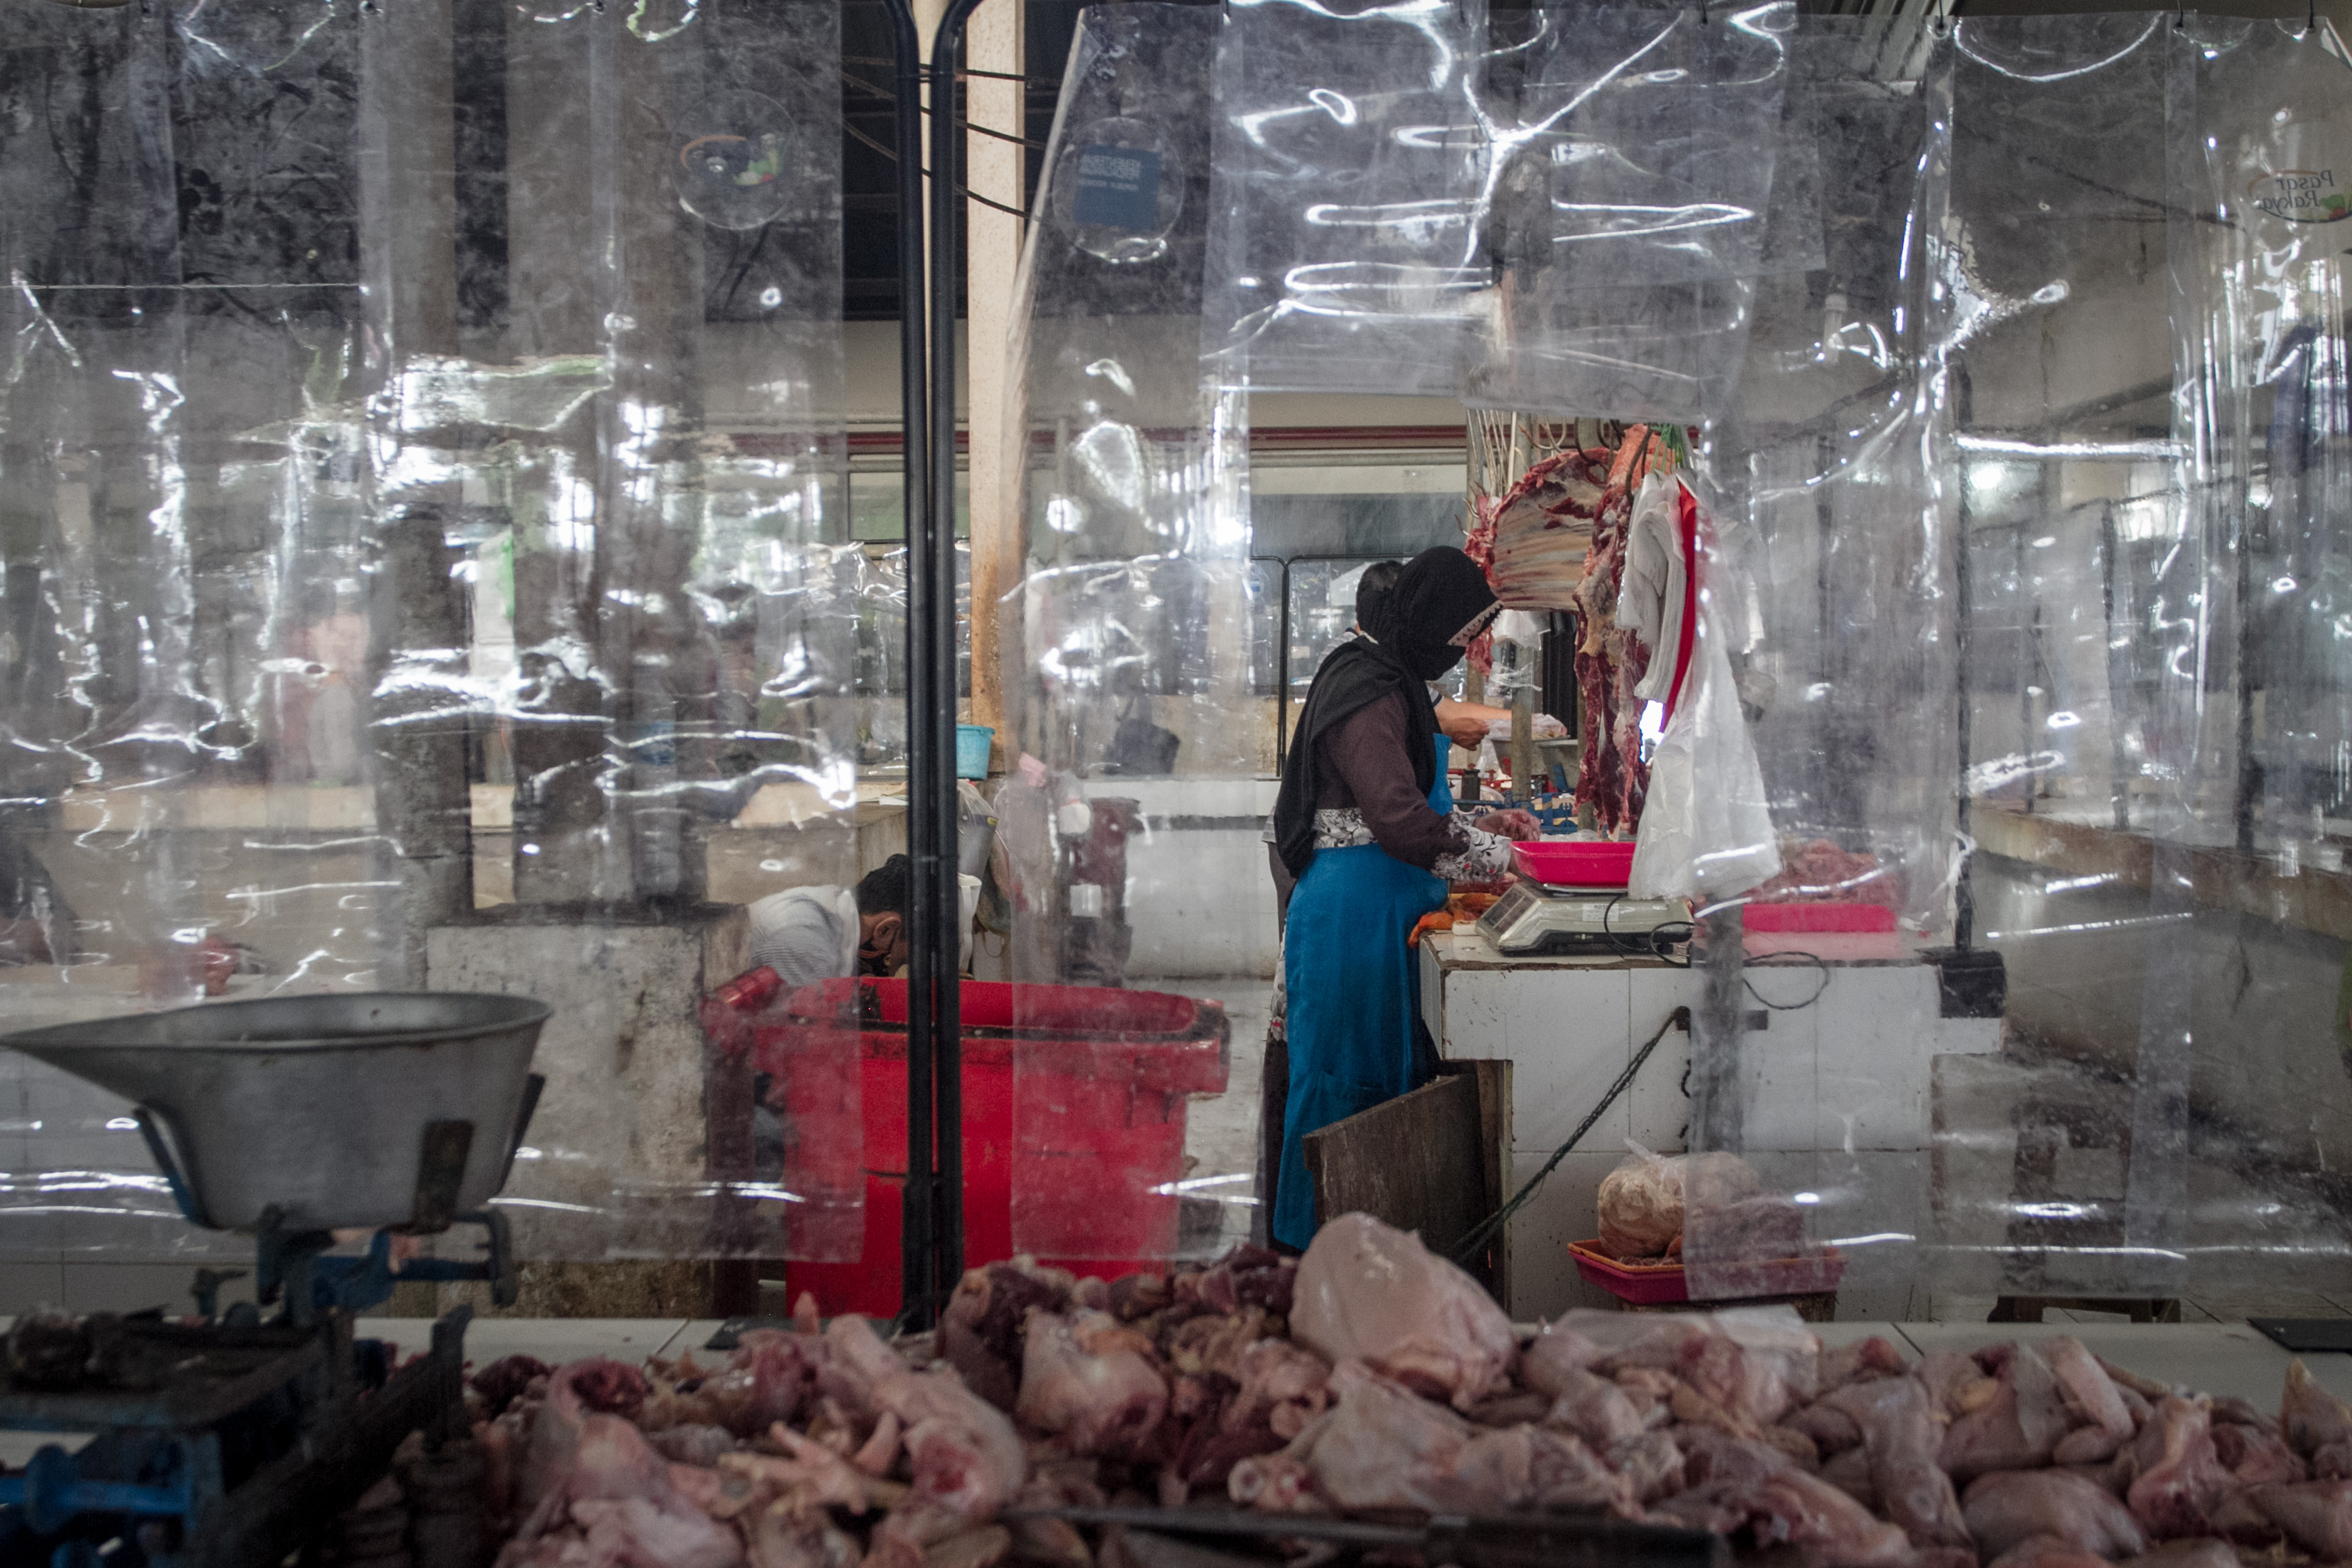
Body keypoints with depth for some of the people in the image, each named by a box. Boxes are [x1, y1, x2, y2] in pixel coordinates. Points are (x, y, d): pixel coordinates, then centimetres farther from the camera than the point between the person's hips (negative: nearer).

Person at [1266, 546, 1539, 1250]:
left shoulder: (1397, 682, 16)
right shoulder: (1367, 691, -18)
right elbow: (1400, 820, -26)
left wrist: (1485, 822, 11)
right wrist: (1494, 854, -16)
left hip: (1387, 907, 10)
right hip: (1354, 908, -10)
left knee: (1387, 1066, 14)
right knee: (1347, 1070, -2)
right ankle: (1319, 1241, 8)